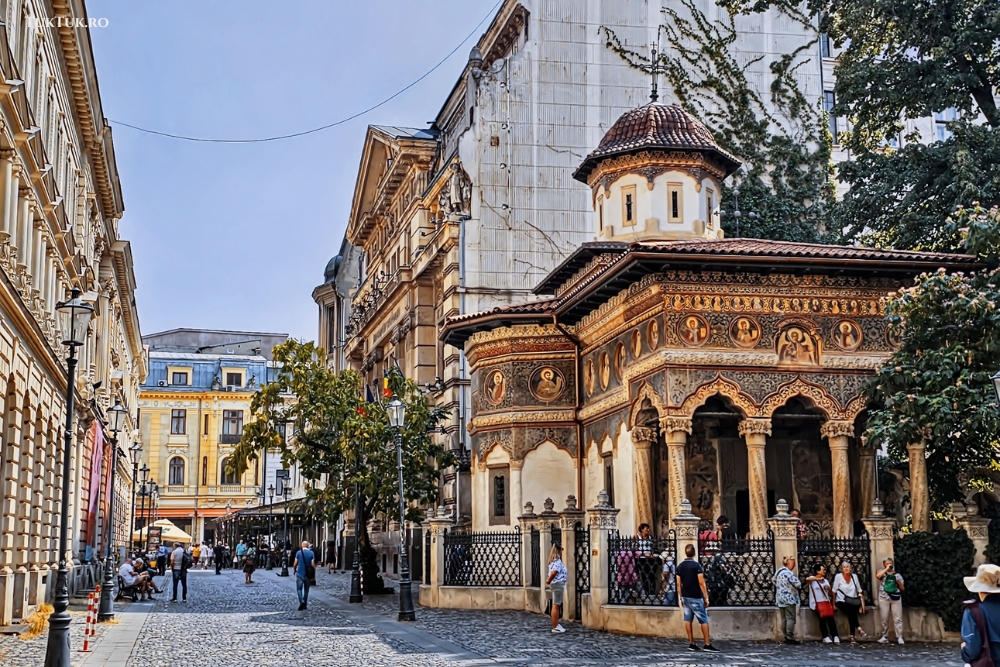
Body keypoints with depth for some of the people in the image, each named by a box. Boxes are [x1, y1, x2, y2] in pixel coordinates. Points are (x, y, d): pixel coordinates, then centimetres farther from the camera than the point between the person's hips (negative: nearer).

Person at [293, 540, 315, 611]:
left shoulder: (298, 552, -5)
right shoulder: (311, 553, -4)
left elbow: (295, 564, -5)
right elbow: (313, 565, -6)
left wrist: (294, 570, 15)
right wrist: (314, 576, 0)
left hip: (300, 573, -2)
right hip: (308, 575, 2)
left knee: (299, 588, 4)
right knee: (306, 590, 14)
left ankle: (301, 601, -19)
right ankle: (305, 605, 19)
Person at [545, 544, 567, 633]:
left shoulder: (555, 561, 15)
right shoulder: (557, 561, -17)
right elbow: (554, 572, -28)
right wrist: (549, 581, -14)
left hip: (557, 585, 10)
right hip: (558, 584, -10)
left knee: (556, 605, 16)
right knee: (556, 605, -6)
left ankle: (557, 624, 24)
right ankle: (555, 627, -3)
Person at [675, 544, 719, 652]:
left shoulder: (680, 566, 6)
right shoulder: (696, 565, -13)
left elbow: (679, 584, 9)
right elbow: (701, 583, -15)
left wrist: (681, 598, 17)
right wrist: (706, 597, -9)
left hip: (685, 597, 6)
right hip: (695, 597, -6)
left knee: (688, 619, 8)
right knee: (704, 620, -2)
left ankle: (691, 643, 9)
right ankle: (707, 644, -4)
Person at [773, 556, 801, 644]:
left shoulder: (778, 571, 10)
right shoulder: (789, 573, -18)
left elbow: (774, 580, 26)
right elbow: (798, 584, -21)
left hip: (780, 599, 9)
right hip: (789, 599, -9)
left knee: (784, 619, 11)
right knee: (790, 618, -6)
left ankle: (786, 637, 13)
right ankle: (790, 638, -9)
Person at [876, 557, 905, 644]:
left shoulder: (897, 575, 13)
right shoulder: (882, 573, 9)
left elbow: (903, 589, 12)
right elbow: (877, 576, -17)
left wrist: (899, 582, -7)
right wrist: (886, 569, -10)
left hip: (896, 598, 1)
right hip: (884, 598, -1)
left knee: (897, 619, -4)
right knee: (884, 619, 3)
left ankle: (899, 637, -3)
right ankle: (884, 637, 9)